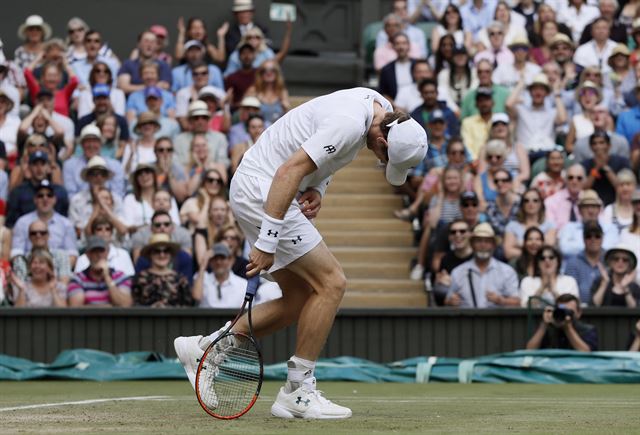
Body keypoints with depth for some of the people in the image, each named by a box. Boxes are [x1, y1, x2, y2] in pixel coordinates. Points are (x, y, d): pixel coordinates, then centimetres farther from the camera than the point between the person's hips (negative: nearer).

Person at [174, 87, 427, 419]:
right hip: (263, 190, -10)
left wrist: (317, 188, 0)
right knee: (331, 282, -11)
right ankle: (297, 391, -5)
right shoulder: (350, 126, -26)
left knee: (299, 300, 9)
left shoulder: (381, 107, 4)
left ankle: (203, 347, 14)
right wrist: (267, 242, -29)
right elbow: (289, 171, -29)